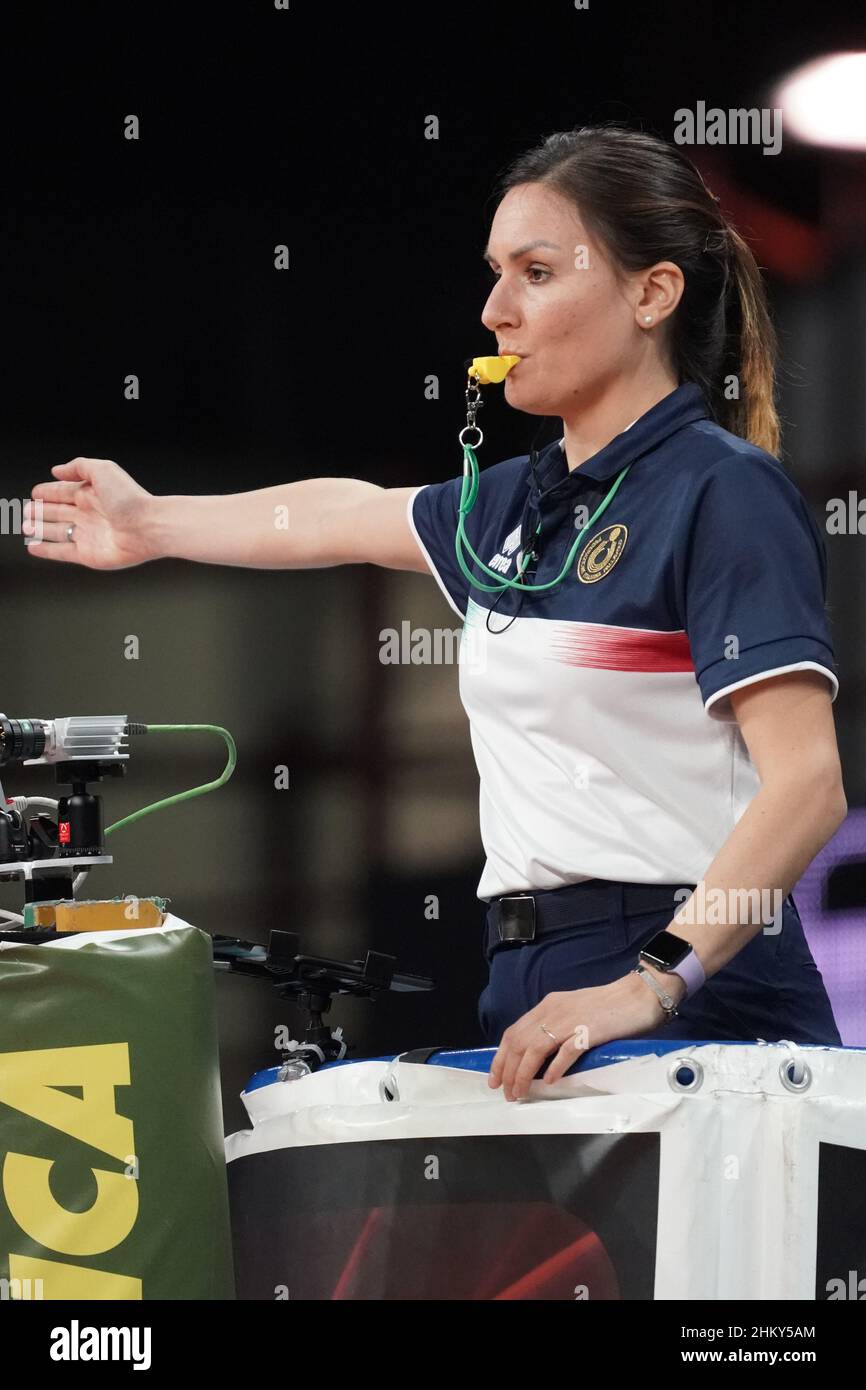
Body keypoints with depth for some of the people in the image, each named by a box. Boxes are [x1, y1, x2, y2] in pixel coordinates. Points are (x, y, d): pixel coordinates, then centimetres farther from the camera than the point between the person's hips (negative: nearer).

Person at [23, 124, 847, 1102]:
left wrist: (653, 984, -26)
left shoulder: (722, 490, -9)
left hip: (691, 1009, -7)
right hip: (538, 994, 7)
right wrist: (149, 525, 49)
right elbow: (345, 516, 35)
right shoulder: (521, 501, 15)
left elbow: (806, 783, -17)